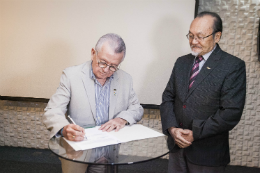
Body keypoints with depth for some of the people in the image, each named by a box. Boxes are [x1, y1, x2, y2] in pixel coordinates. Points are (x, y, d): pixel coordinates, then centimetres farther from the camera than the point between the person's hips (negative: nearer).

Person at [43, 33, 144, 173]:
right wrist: (65, 130, -29)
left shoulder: (125, 80, 6)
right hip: (77, 143, -2)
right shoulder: (71, 75, -3)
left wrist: (123, 119, -8)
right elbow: (51, 112, -7)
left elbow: (137, 109, 15)